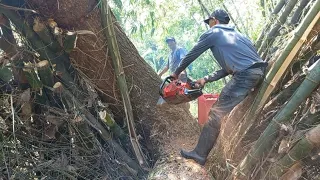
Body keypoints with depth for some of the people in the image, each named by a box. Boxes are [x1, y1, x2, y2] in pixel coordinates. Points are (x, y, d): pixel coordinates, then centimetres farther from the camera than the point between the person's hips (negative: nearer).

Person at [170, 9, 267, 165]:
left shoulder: (212, 33, 8)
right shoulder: (234, 34, 31)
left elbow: (192, 54, 14)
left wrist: (176, 73, 27)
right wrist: (206, 79, 28)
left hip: (245, 74, -9)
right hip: (257, 71, 9)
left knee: (217, 113, -3)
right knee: (230, 109, 22)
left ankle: (200, 154, 4)